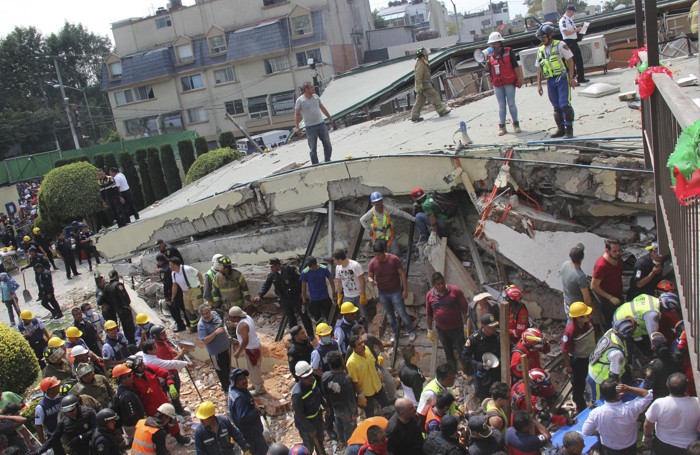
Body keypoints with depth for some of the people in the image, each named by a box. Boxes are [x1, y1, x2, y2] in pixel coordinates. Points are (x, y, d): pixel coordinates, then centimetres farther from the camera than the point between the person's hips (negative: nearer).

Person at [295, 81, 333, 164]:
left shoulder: (316, 96, 7)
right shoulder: (300, 100, -8)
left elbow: (322, 108, 19)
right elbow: (297, 114, -7)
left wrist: (329, 118, 24)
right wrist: (296, 127, -14)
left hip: (321, 124, 5)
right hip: (310, 127, -5)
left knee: (327, 144, 8)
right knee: (312, 148, 0)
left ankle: (327, 161, 23)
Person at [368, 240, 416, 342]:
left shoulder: (394, 259, -22)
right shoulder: (373, 263, -14)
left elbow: (402, 274, -13)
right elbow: (370, 276, -1)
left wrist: (405, 290, -12)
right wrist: (370, 280, -26)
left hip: (396, 292, -3)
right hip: (383, 293, 3)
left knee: (402, 313, 4)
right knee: (389, 315, 18)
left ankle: (411, 331, 26)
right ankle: (395, 333, 38)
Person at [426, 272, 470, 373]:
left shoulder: (455, 291, -16)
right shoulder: (429, 295, -7)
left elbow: (464, 308, -9)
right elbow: (429, 314, 5)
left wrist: (466, 325, -8)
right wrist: (430, 330, 8)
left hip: (457, 328, -3)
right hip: (441, 330, 3)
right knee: (448, 353, 19)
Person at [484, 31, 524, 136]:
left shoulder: (508, 52, -3)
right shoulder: (490, 55, 9)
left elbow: (515, 66, -4)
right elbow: (487, 69, 8)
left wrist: (520, 78, -8)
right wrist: (486, 61, -9)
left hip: (509, 83, -4)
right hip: (497, 84, 4)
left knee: (511, 104, 1)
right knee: (501, 106, 7)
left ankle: (516, 124, 10)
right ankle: (502, 127, 10)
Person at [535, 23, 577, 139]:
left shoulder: (560, 45, -4)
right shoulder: (541, 50, 13)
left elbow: (570, 60, -6)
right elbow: (539, 69, 16)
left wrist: (571, 77, -12)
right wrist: (539, 84, 11)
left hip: (562, 78, -5)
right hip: (550, 81, 6)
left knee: (565, 105, -11)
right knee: (556, 107, 9)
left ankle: (569, 129, -4)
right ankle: (561, 129, 16)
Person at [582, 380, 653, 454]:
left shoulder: (596, 413, -31)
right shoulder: (630, 409, -35)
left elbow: (585, 432, -15)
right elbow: (648, 394, -18)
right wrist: (629, 389, -30)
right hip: (629, 449, 0)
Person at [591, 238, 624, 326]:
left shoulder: (618, 258, -9)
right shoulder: (601, 265, -32)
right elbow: (594, 287, -26)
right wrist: (611, 298, -25)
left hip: (618, 297, 7)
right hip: (608, 302, -7)